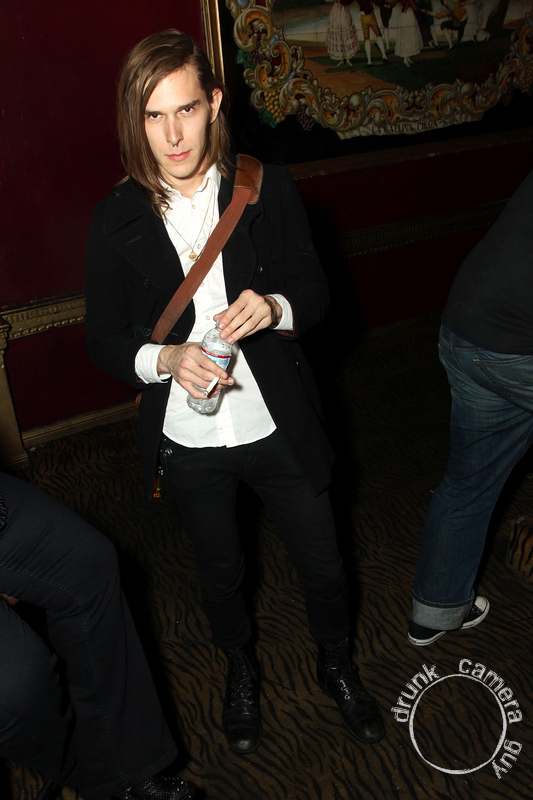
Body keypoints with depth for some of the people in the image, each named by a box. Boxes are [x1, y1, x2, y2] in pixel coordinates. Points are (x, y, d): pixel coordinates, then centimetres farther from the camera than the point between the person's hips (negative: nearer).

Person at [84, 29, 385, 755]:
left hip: (279, 429, 0)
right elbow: (103, 339, -3)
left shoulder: (267, 190, -8)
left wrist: (274, 308, -24)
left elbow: (315, 294, -1)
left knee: (323, 565, 17)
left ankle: (337, 665, 51)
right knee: (221, 572, 23)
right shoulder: (118, 219, -8)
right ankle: (241, 668, 56)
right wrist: (164, 358, -24)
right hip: (188, 442, 1)